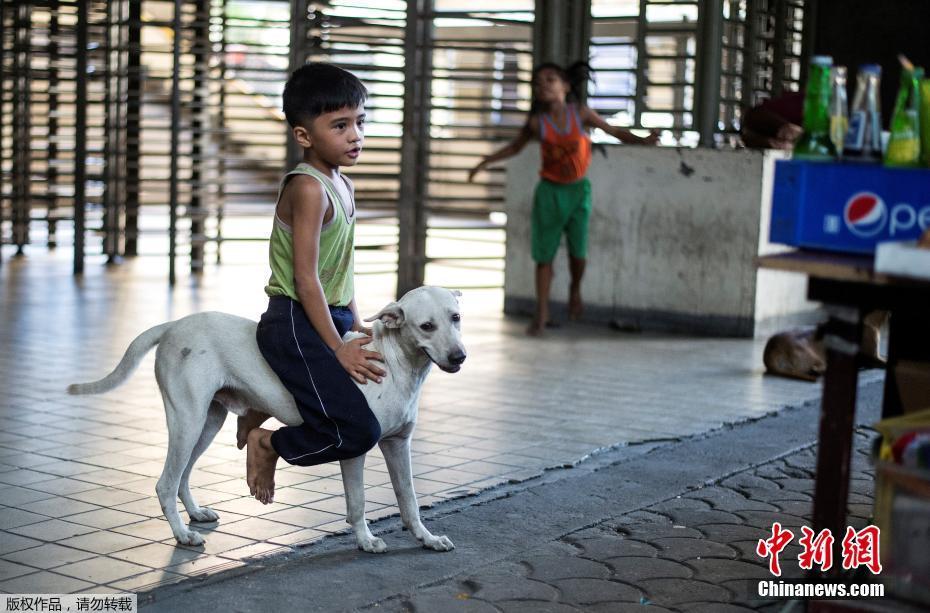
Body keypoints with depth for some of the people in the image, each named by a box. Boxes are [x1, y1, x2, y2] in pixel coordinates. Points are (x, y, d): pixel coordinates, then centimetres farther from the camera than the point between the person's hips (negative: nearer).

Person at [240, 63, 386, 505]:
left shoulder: (342, 187, 11)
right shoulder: (309, 188, -19)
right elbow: (306, 278, -21)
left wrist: (356, 326, 13)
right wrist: (338, 347, -18)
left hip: (329, 317, 10)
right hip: (294, 324, -10)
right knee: (357, 432, -18)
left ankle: (262, 409, 31)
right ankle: (268, 444, 7)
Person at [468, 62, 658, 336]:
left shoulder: (581, 113, -9)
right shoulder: (536, 122, -6)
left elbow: (614, 131, 0)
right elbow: (514, 147, 11)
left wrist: (642, 140, -14)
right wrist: (486, 161, 5)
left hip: (578, 190, 0)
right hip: (549, 191, 0)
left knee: (577, 250, 0)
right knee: (544, 253, 0)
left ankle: (575, 290, 33)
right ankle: (542, 313, 9)